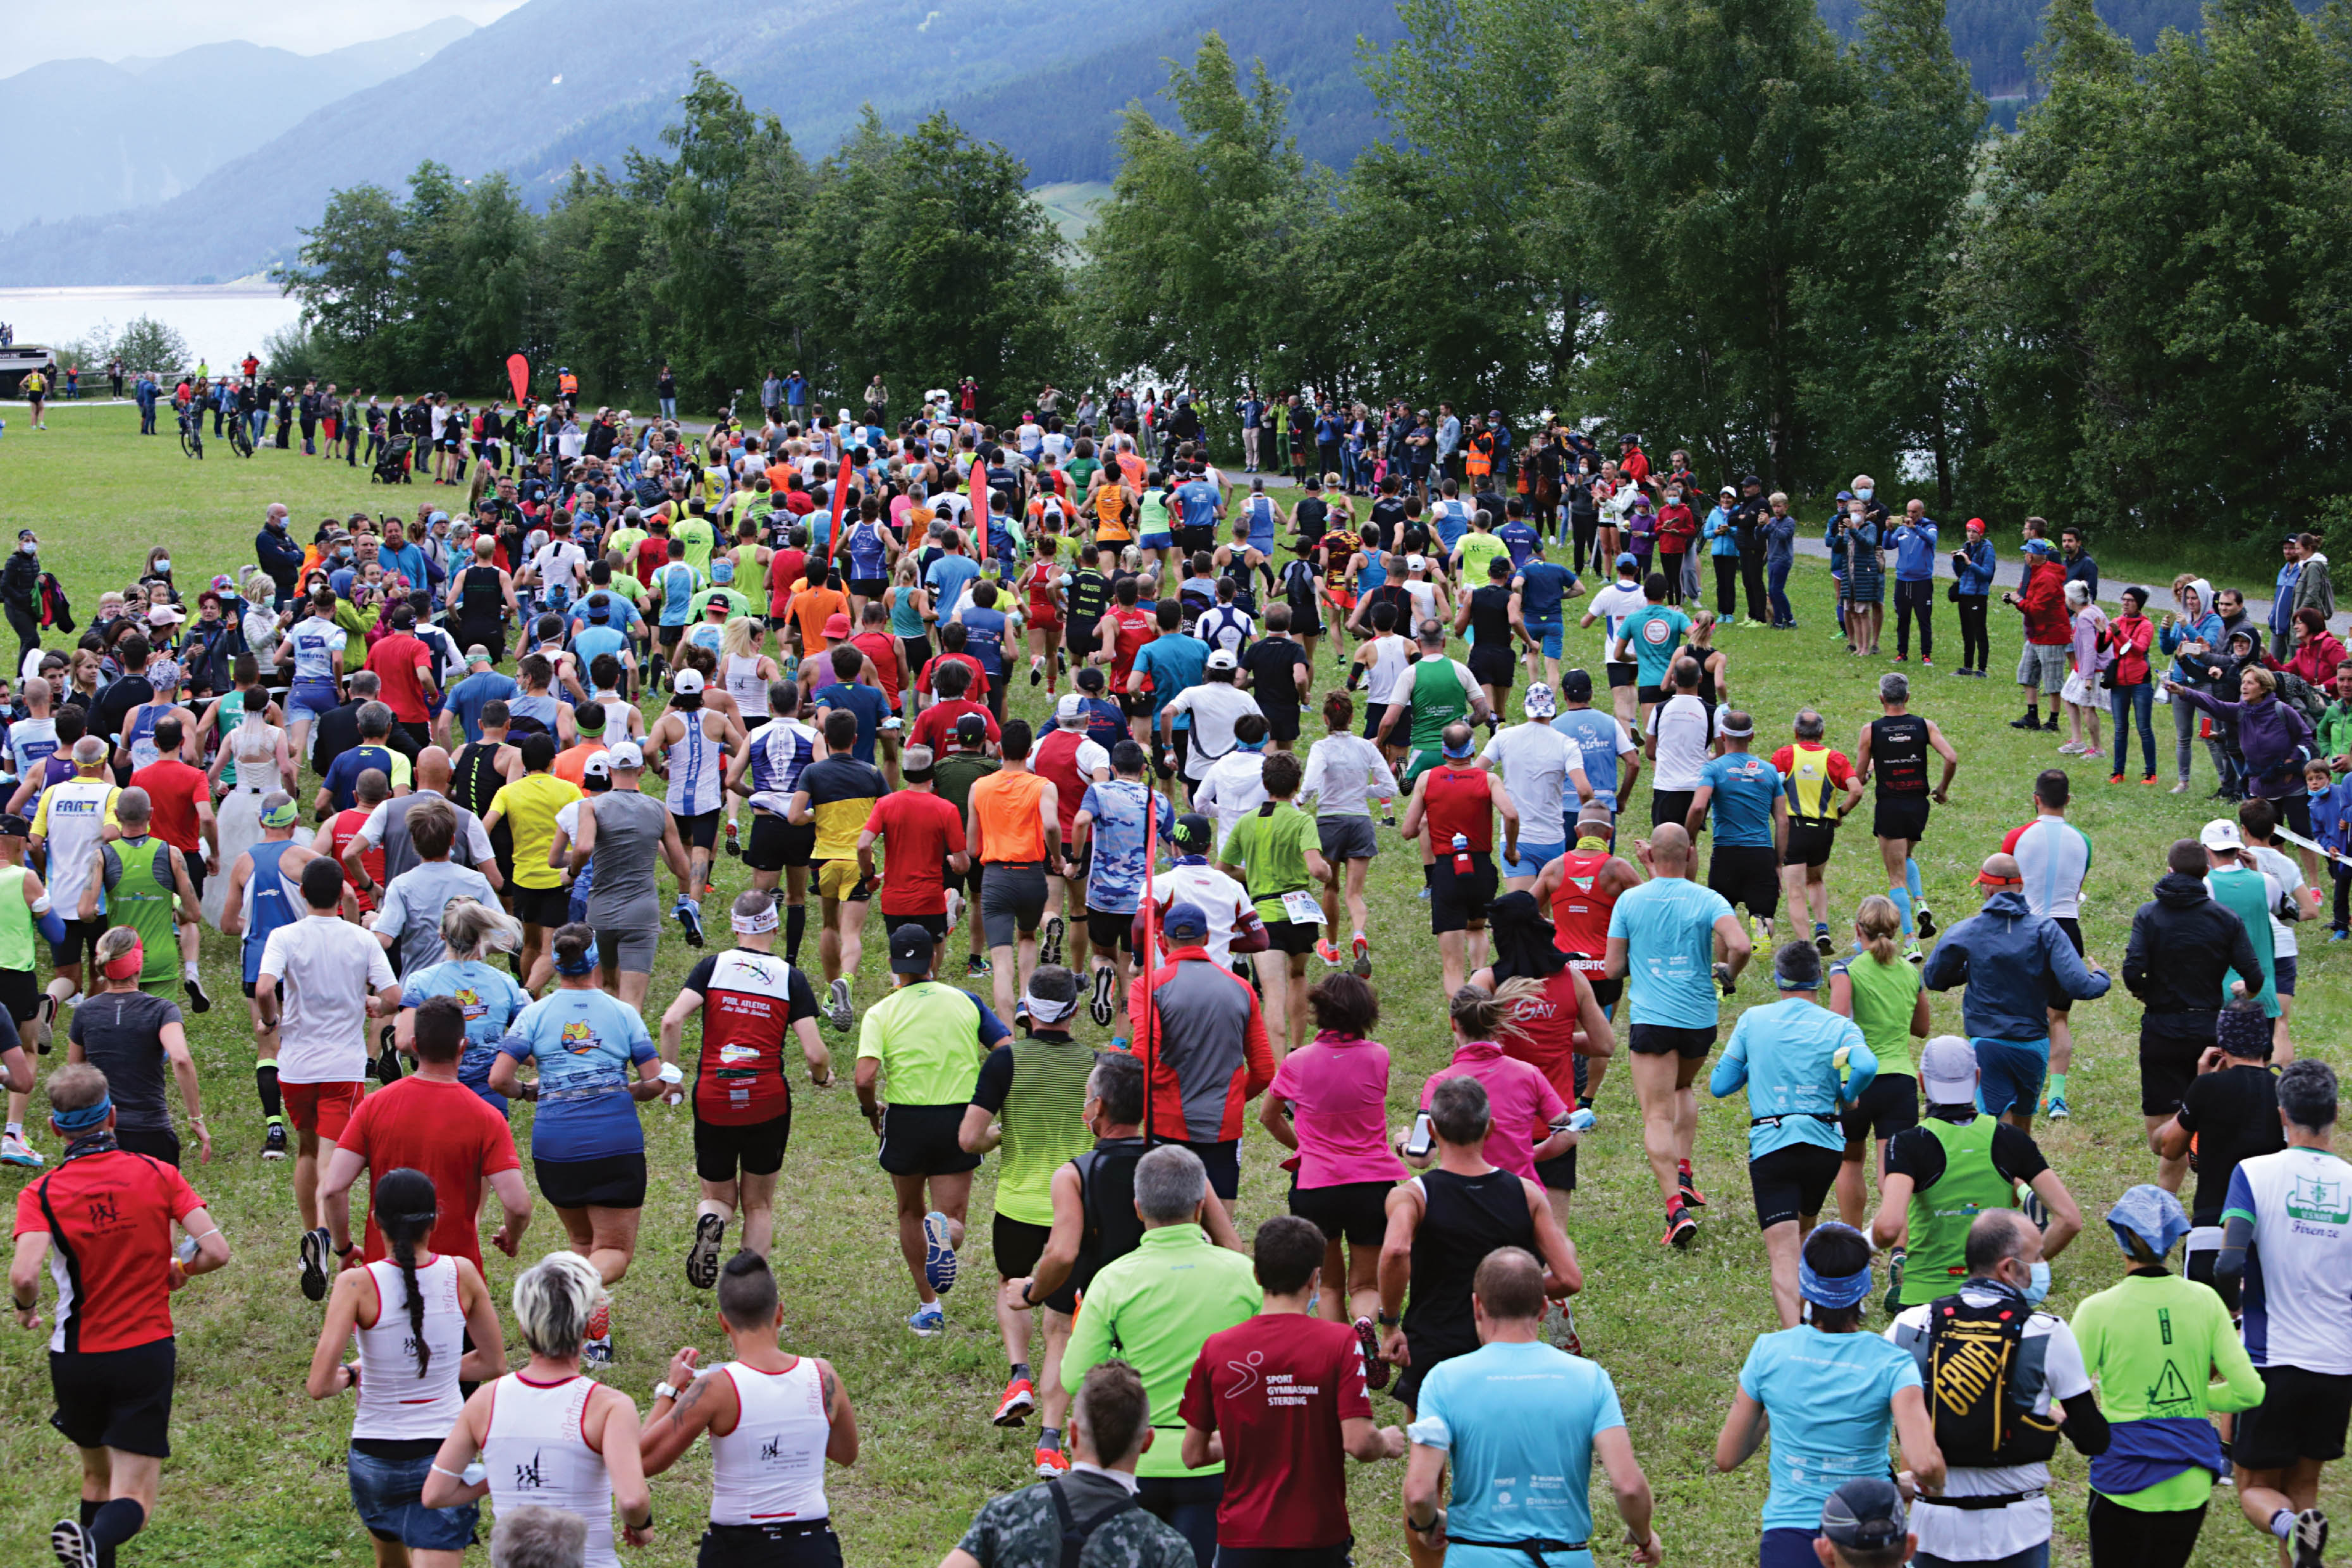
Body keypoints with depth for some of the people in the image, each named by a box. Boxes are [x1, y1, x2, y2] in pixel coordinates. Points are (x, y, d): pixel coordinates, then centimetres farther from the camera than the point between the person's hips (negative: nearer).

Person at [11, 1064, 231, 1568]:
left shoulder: (41, 1194, -6)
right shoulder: (159, 1175, -3)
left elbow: (23, 1274, -21)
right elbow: (217, 1251, -8)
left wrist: (26, 1308, 1)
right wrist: (178, 1270, 13)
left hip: (76, 1358, 1)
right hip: (147, 1355, -1)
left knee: (97, 1476, 25)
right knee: (134, 1498, -5)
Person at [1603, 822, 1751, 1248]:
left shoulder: (1628, 900, -2)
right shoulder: (1708, 899, -4)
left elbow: (1612, 969, 0)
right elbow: (1740, 946, -19)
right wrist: (1728, 975, 3)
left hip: (1652, 1019, -2)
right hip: (1701, 1017, 2)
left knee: (1657, 1116, -3)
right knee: (1683, 1088, 30)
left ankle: (1676, 1206, -17)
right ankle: (1683, 1172, 17)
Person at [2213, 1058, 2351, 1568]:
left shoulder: (2255, 1173, -10)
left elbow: (2229, 1266, -20)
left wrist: (2228, 1304, 1)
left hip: (2272, 1359, -3)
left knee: (2255, 1488, 10)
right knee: (2303, 1486, 19)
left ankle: (2290, 1526, -22)